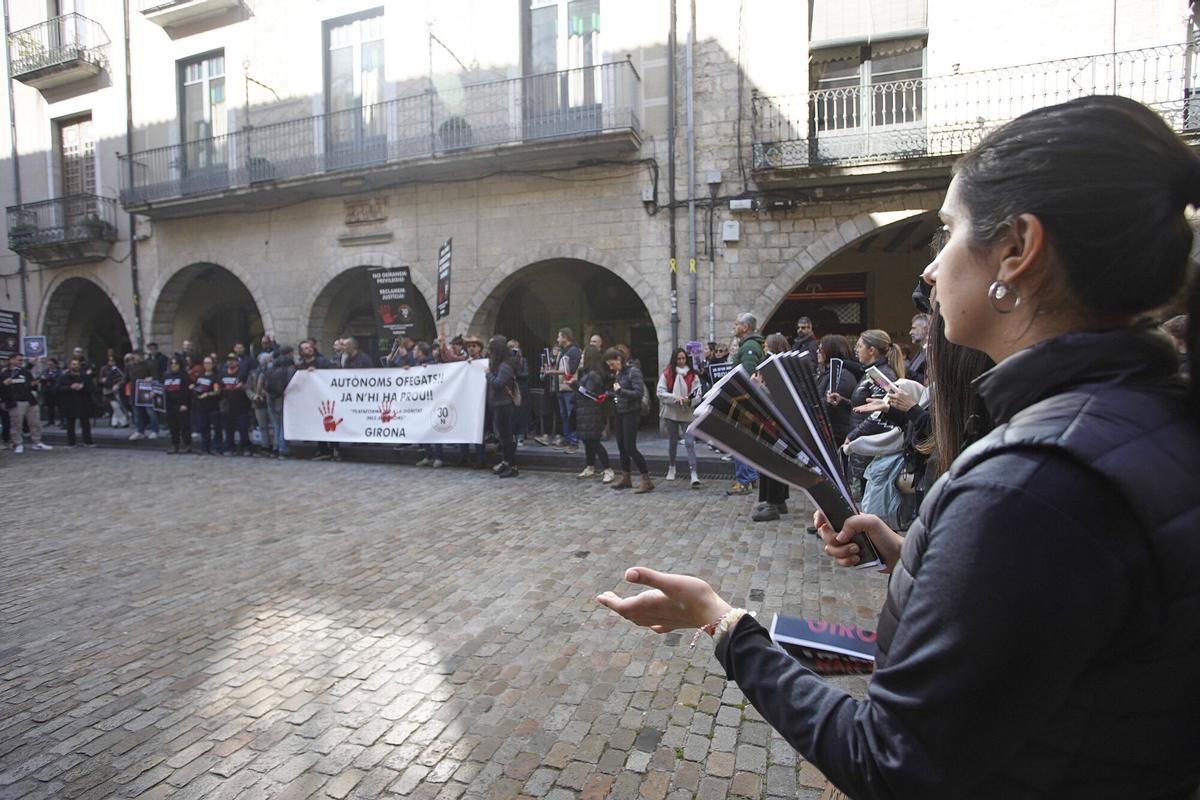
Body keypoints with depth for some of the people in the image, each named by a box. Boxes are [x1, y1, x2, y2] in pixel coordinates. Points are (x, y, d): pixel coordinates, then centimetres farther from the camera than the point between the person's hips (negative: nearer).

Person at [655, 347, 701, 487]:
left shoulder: (693, 375, -2)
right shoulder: (667, 374, -3)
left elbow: (698, 394, -5)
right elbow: (660, 392, -8)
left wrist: (690, 400, -25)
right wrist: (675, 398, -19)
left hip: (687, 414, -1)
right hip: (671, 413, 1)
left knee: (689, 442, -9)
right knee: (672, 441, 17)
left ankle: (694, 474, -10)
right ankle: (671, 468, 37)